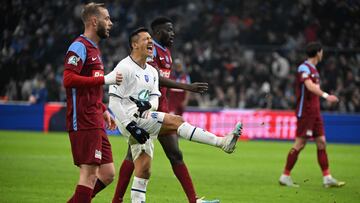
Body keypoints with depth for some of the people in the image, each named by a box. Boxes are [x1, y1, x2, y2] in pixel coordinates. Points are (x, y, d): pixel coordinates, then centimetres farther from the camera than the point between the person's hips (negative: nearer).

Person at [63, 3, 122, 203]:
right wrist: (104, 79, -20)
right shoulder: (79, 46, -9)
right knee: (90, 173, -10)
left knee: (107, 173, 8)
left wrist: (103, 111, 24)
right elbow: (68, 79, -22)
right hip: (83, 123, -10)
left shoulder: (94, 49, 22)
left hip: (95, 123, 10)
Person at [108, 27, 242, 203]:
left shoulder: (152, 72, 18)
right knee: (176, 121, -19)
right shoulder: (124, 68, -7)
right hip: (130, 118, -9)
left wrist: (147, 105, -13)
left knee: (143, 171, 6)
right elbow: (114, 101, -12)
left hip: (143, 118, 9)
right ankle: (222, 142, -22)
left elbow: (155, 99, 12)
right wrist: (130, 126, -19)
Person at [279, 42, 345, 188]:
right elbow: (310, 86, -31)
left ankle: (327, 178, 4)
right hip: (305, 112, -9)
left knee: (321, 143, 5)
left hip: (314, 112, 9)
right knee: (300, 144, -6)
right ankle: (285, 176, 2)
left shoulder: (313, 69, 16)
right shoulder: (304, 68, -14)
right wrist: (326, 96, -42)